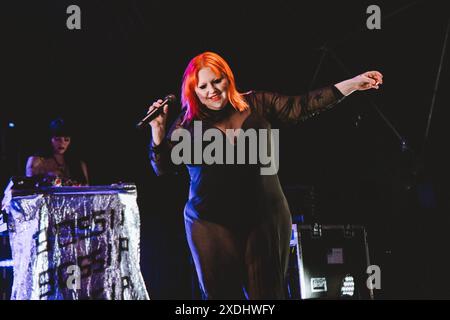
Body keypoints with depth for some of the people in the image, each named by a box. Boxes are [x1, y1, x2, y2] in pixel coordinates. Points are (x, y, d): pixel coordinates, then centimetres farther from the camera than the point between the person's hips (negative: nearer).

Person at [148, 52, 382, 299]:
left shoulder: (257, 105, 5)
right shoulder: (188, 125, 2)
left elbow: (302, 106, 4)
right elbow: (163, 167, 1)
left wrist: (352, 84, 0)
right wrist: (157, 130, -16)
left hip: (265, 219, 1)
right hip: (212, 224, -1)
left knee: (268, 294, 6)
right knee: (221, 294, 5)